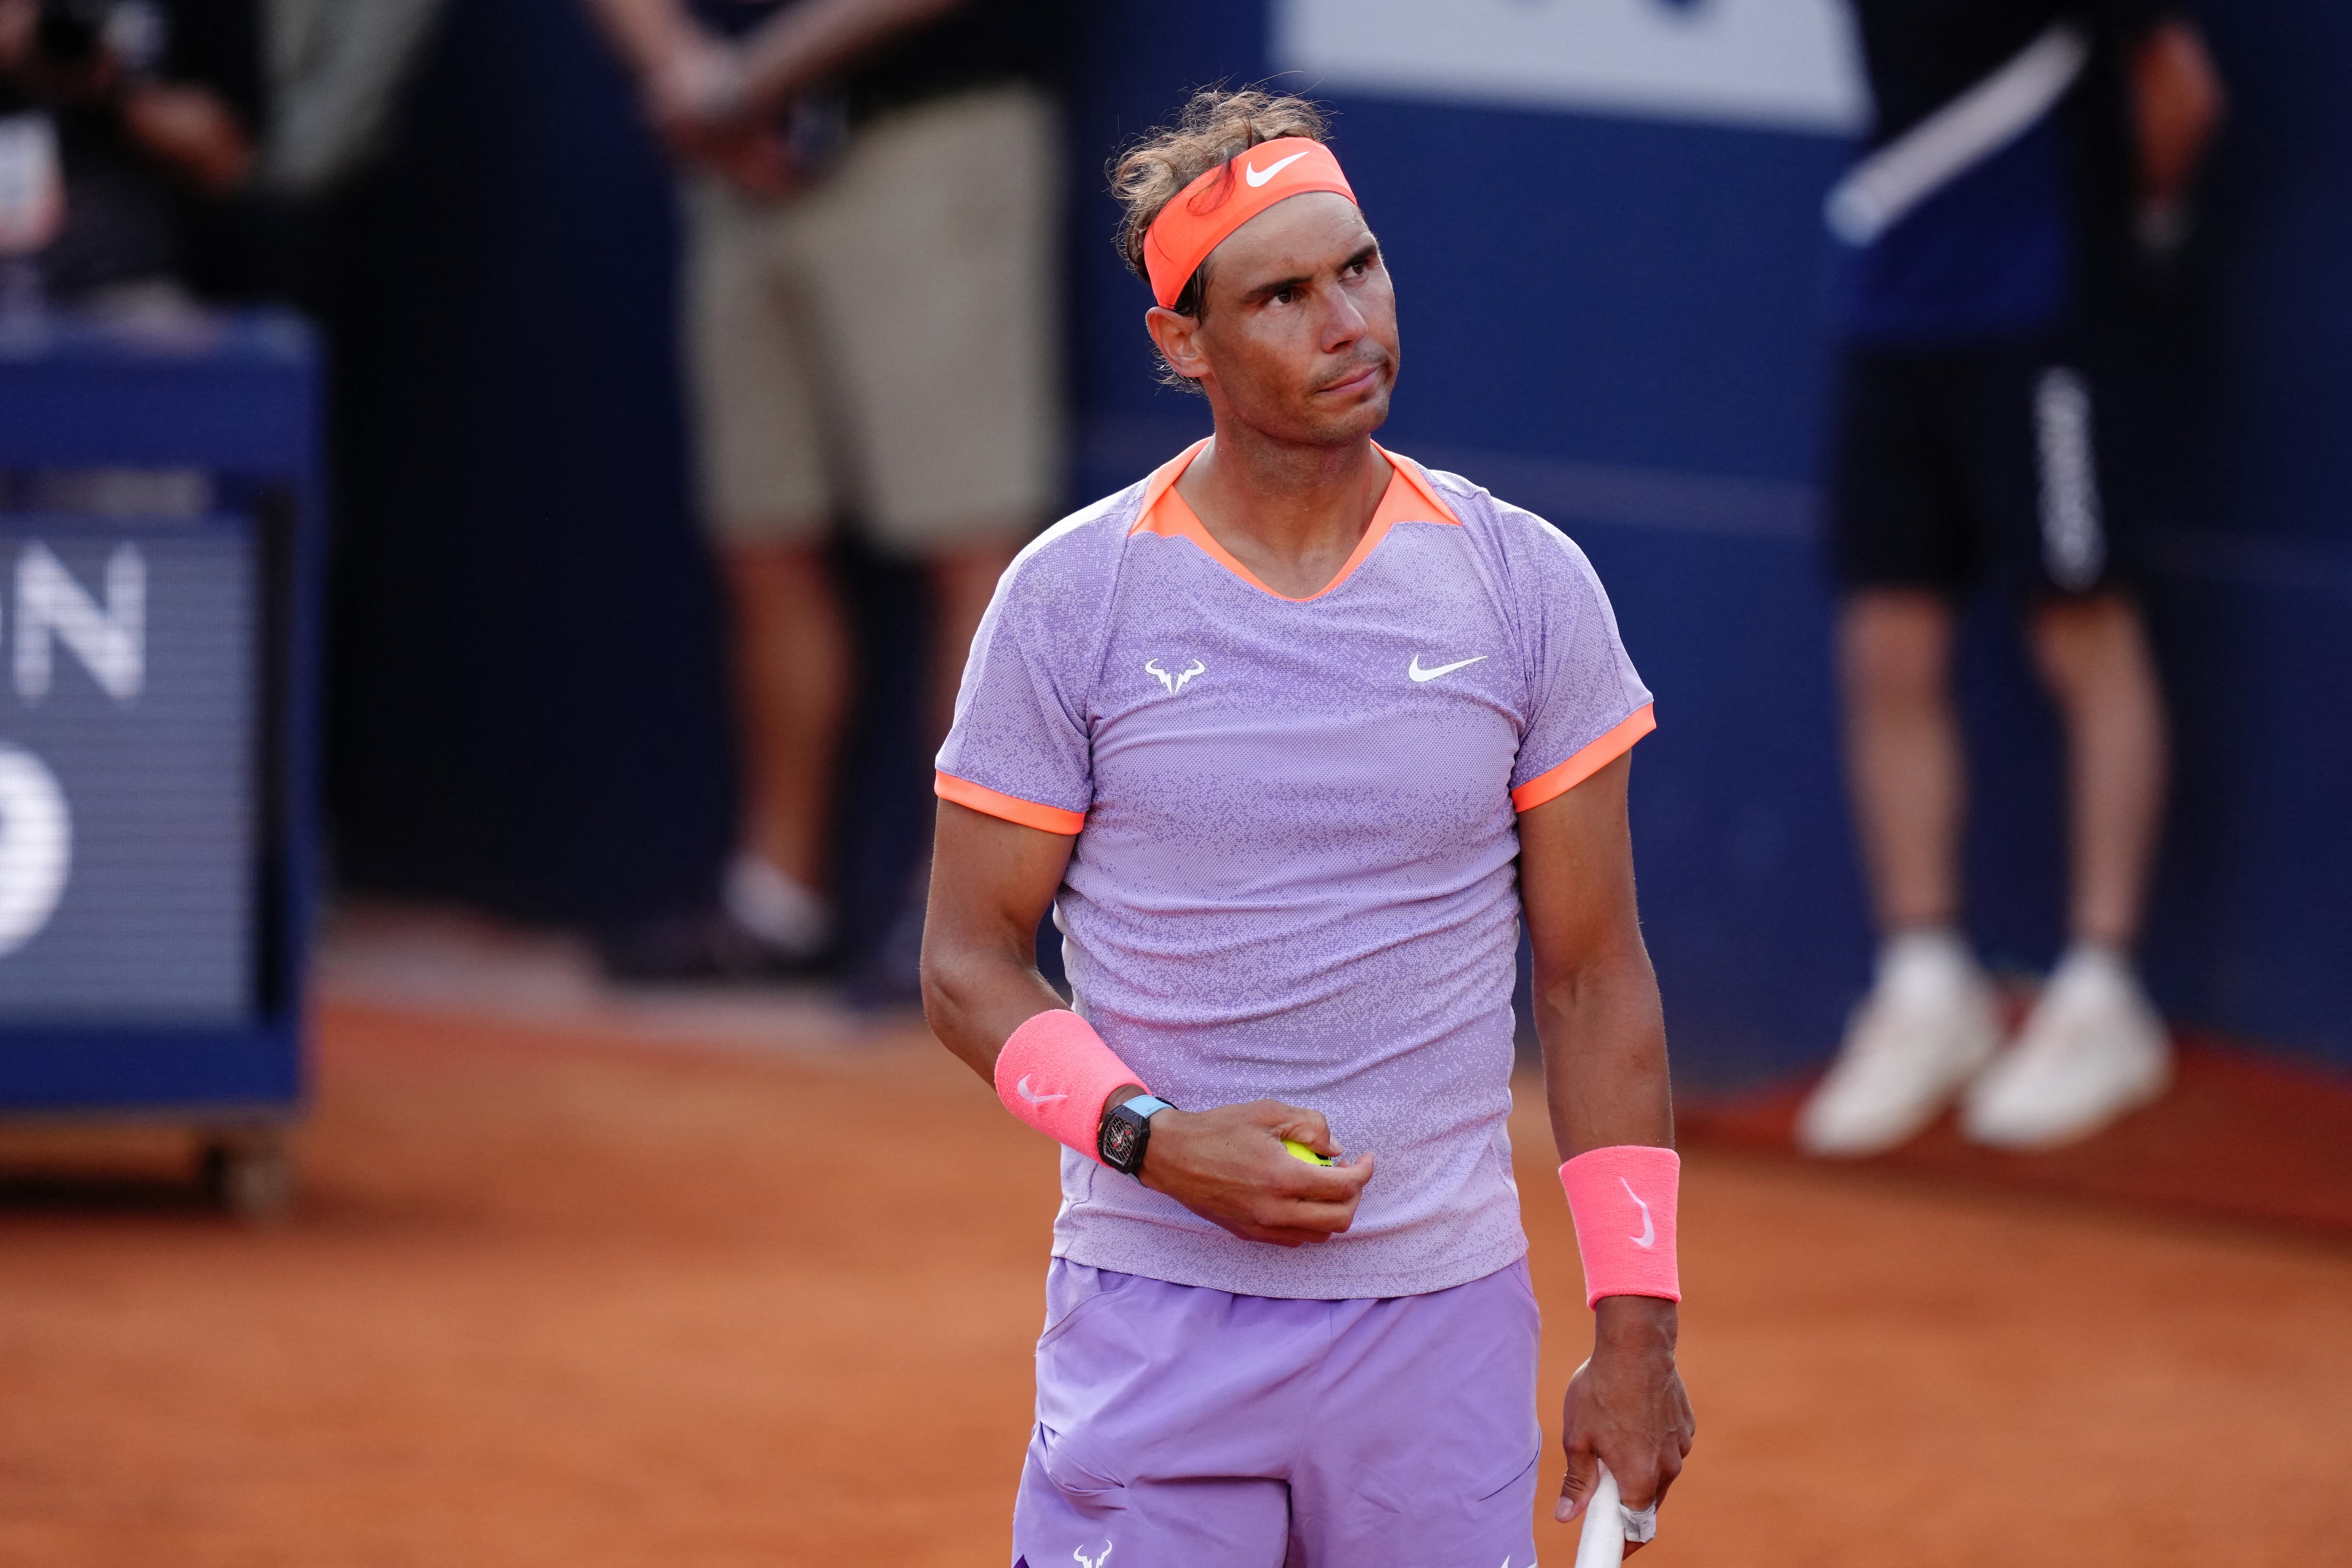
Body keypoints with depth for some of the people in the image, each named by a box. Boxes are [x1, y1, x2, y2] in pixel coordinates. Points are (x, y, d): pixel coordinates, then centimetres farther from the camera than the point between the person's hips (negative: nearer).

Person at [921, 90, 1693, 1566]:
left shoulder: (1529, 586, 2)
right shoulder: (1068, 598, -2)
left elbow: (1596, 978, 5)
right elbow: (972, 960, 2)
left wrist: (1636, 1327, 0)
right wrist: (1151, 1138, -16)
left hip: (1445, 1320, 1)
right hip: (1155, 1318, -1)